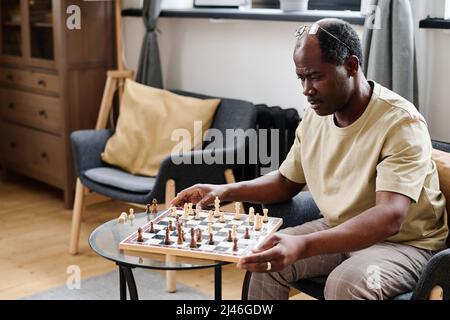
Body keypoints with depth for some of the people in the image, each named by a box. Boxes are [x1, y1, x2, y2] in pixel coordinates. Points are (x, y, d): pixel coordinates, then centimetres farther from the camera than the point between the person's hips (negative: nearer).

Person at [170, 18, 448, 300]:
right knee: (267, 258, -12)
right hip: (339, 231, 6)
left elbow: (389, 217, -36)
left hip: (404, 241, -6)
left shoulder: (401, 123, -24)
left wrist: (302, 246, -49)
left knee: (347, 283, -33)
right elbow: (287, 182, 11)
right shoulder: (316, 116, -3)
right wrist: (226, 191, -6)